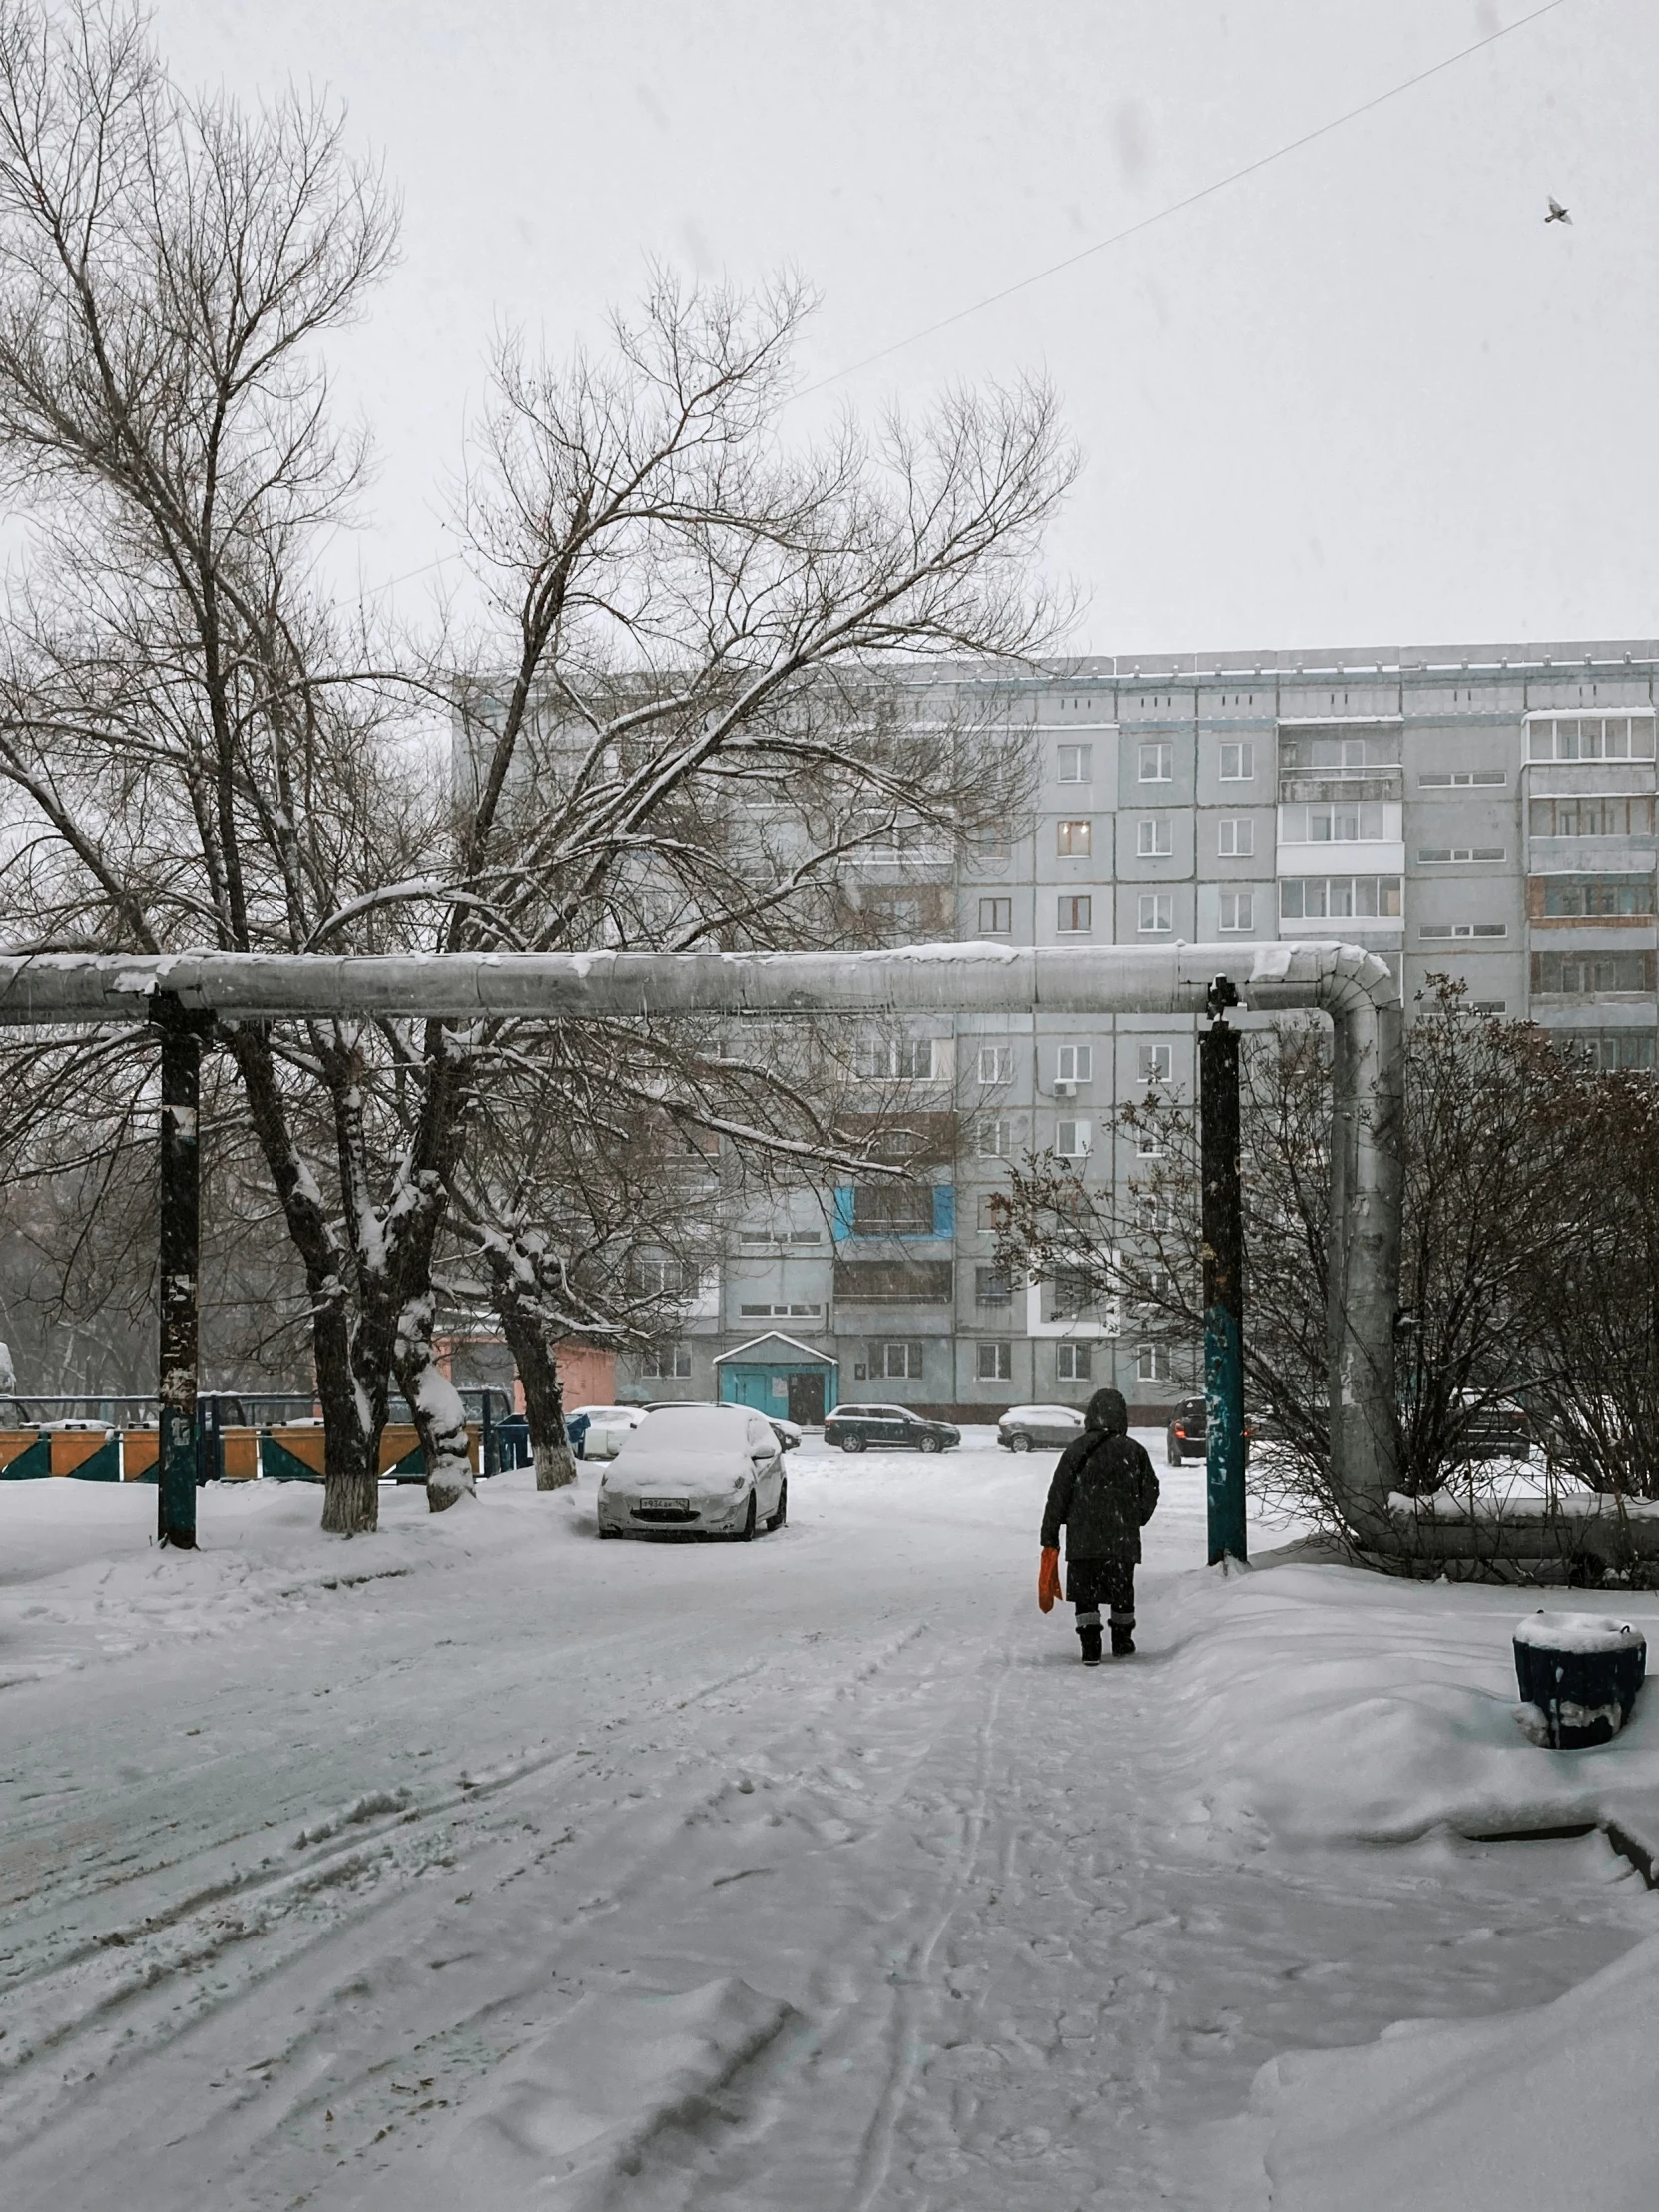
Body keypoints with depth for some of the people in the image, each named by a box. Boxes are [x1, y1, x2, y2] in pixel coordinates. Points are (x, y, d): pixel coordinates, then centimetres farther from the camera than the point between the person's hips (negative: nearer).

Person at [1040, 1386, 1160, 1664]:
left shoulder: (1076, 1450, -5)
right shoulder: (1134, 1451, 0)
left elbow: (1058, 1495, -4)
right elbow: (1150, 1493, 7)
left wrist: (1050, 1537, 3)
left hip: (1082, 1538, -2)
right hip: (1123, 1538, 2)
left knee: (1085, 1594, 5)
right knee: (1122, 1592, 17)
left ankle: (1090, 1648, -3)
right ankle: (1121, 1643, 30)